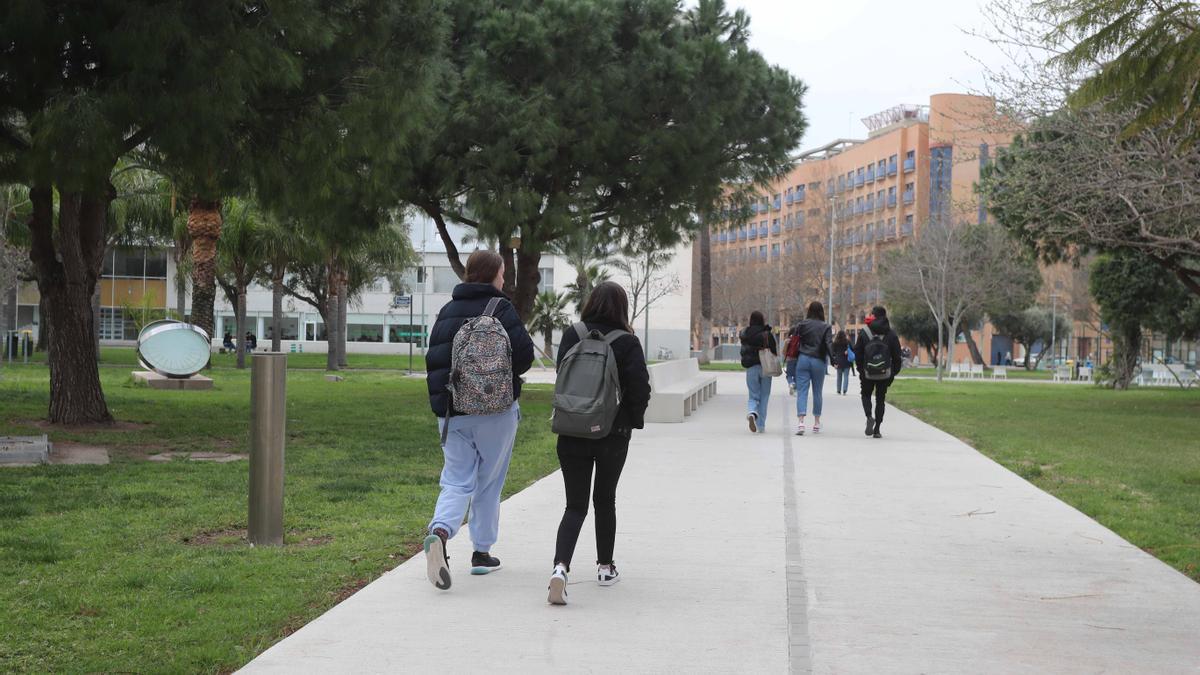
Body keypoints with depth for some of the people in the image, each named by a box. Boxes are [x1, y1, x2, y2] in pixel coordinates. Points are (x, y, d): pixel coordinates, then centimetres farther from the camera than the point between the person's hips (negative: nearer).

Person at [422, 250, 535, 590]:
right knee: (489, 483, 11)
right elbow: (524, 354, -14)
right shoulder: (500, 308, -9)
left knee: (457, 481, 6)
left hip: (452, 411, 3)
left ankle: (440, 531, -21)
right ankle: (482, 552, 18)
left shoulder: (447, 310, 6)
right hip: (496, 410, -3)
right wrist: (507, 373, 7)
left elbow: (434, 357, 7)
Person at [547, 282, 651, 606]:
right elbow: (640, 387, -10)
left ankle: (561, 567, -18)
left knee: (575, 505, 4)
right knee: (605, 500, 18)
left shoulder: (571, 336, -2)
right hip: (613, 434, -1)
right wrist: (634, 420, 6)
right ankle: (605, 567, 28)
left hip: (572, 433, 1)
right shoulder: (627, 342, -9)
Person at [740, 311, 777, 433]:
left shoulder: (745, 334, 0)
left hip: (751, 368, 1)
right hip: (765, 367, -1)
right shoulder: (768, 333, -6)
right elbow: (775, 351, -8)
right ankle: (761, 425, 10)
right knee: (764, 397, 10)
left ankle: (752, 413, -24)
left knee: (753, 397, 8)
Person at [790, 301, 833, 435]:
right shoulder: (826, 327, -1)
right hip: (818, 362, 0)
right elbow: (829, 344, -10)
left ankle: (800, 421, -20)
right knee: (817, 392, 14)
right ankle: (816, 423, 22)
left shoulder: (802, 324, 1)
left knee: (801, 391, -2)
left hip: (803, 359, 0)